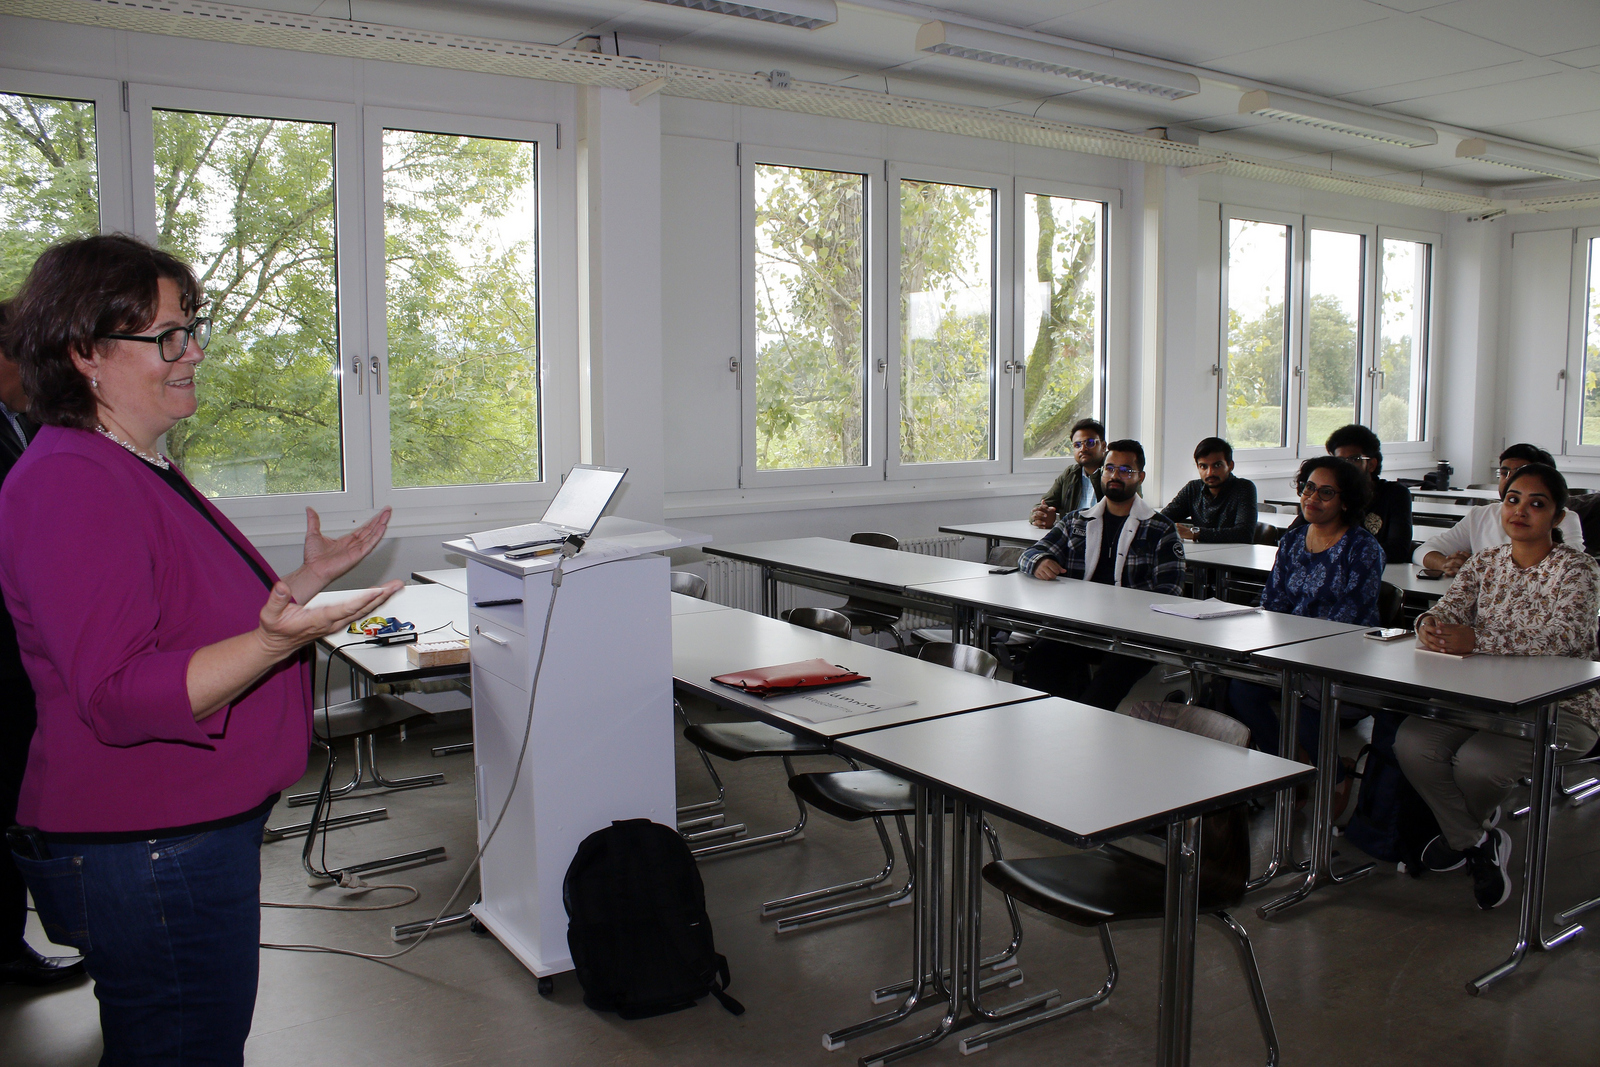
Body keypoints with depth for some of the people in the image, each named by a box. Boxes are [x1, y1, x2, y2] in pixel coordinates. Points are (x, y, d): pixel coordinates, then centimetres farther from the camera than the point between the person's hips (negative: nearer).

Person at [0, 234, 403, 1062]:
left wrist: (311, 576, 13)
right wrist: (276, 641, -40)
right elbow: (117, 697, -28)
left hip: (197, 831, 10)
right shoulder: (68, 483, -21)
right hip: (144, 853, -10)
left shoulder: (141, 470, 12)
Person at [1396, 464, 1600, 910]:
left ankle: (1462, 832, 9)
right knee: (1412, 743, -23)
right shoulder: (1484, 563, 11)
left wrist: (1477, 641, -38)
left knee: (1477, 762, -31)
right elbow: (1450, 609, -4)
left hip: (1559, 706, -5)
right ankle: (1479, 842, 3)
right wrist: (1430, 624, -32)